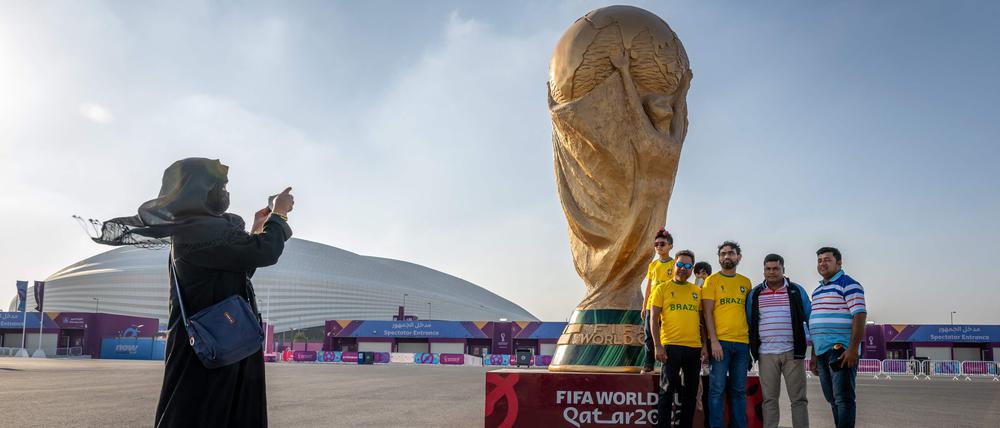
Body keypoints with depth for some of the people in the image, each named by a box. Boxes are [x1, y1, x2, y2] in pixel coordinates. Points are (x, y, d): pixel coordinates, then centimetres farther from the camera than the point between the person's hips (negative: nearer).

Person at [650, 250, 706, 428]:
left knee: (691, 391, 9)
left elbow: (702, 319, 16)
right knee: (667, 390, -2)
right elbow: (654, 318, -1)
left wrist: (704, 344, 7)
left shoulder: (697, 291, 13)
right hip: (670, 346, -4)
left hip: (694, 347, 4)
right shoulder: (662, 288, 3)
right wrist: (658, 346, -9)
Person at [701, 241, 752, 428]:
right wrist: (714, 340, -11)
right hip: (720, 341, -4)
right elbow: (708, 312, -3)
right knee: (717, 389, -3)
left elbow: (749, 311, 17)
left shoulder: (746, 282, 13)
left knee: (739, 390, 8)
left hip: (742, 342, 4)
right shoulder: (712, 280, 2)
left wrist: (751, 339, 7)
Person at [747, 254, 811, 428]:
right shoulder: (754, 294, 9)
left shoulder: (797, 291, 7)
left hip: (793, 353, -1)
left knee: (798, 398, 1)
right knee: (769, 399, 5)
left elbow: (810, 319, 9)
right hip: (766, 354, 1)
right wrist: (749, 351, 7)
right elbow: (748, 323, 11)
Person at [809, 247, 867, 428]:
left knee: (843, 398, -7)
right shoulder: (818, 290, 21)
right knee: (832, 399, 11)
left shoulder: (848, 284, -4)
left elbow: (860, 315, -14)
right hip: (822, 352, 8)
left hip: (841, 351, -8)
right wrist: (814, 355, 21)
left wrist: (853, 349, -22)